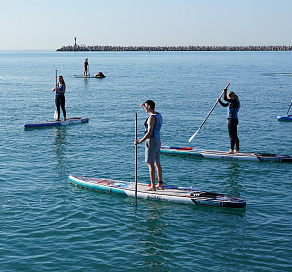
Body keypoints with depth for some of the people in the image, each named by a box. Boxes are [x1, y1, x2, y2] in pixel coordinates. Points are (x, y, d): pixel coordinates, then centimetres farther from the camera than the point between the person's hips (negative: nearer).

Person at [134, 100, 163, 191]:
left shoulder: (151, 118, -19)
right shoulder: (158, 115, 9)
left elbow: (149, 133, -27)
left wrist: (139, 141, -23)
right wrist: (145, 105, 29)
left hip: (151, 141, -9)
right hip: (158, 141, 9)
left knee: (151, 164, -6)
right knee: (157, 163, 13)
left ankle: (153, 186, -6)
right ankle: (160, 184, 19)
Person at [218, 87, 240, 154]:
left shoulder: (235, 101, -14)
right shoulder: (232, 102, 15)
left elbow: (225, 98, -19)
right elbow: (224, 105, 23)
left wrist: (225, 90, -8)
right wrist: (220, 101, 8)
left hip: (232, 120, -10)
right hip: (234, 120, 10)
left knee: (232, 135, -12)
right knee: (235, 136, 15)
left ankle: (232, 150, -15)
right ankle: (237, 150, 22)